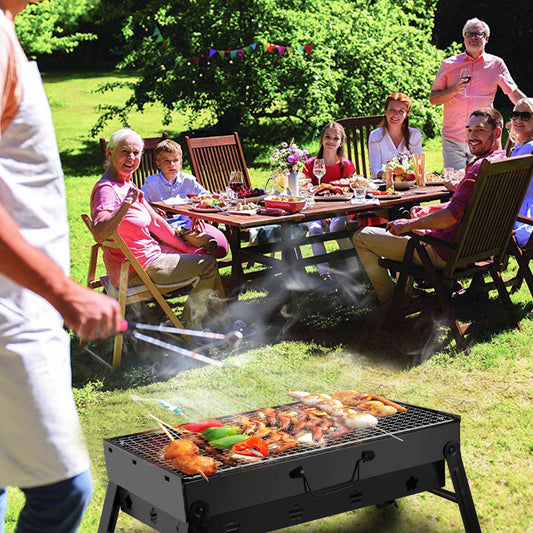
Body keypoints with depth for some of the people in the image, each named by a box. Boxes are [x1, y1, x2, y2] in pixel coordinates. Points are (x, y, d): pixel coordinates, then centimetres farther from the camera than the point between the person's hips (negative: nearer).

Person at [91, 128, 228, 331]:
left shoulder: (126, 185, 10)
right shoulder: (107, 189, -21)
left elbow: (156, 222, 13)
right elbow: (99, 234, -38)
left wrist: (187, 248, 12)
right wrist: (126, 204, -45)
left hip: (149, 253, 10)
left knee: (205, 255, 21)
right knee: (207, 264, -4)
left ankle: (220, 322, 30)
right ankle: (190, 328, 12)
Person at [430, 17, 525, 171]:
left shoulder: (496, 64, 8)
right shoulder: (449, 64, 8)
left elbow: (515, 94, 10)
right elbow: (433, 99, 7)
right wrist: (453, 91, -10)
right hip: (452, 139, 0)